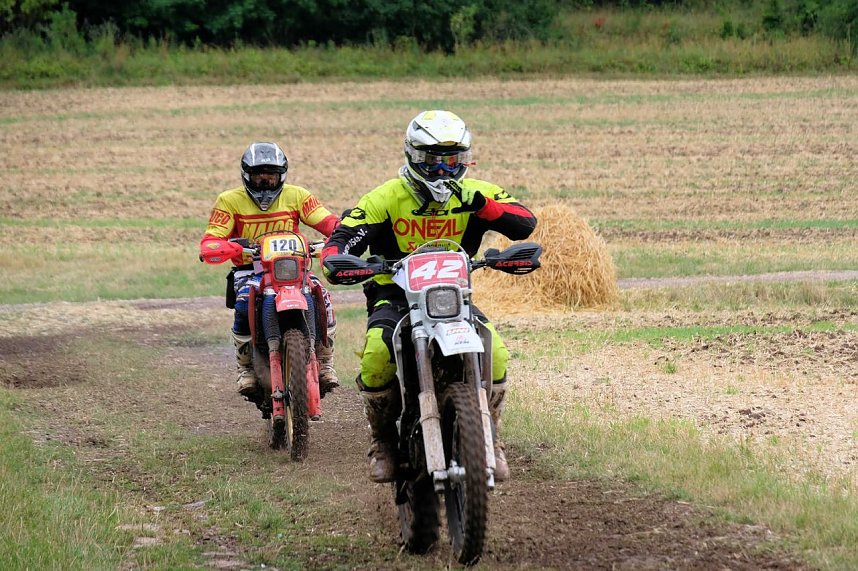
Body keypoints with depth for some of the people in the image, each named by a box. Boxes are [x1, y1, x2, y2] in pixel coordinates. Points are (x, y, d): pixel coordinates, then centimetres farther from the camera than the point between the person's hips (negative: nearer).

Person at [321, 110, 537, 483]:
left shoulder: (473, 195, 2)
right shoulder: (388, 197, -3)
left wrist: (484, 205, -25)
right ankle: (383, 439, -6)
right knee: (376, 356, -31)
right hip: (395, 295, -2)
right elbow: (344, 236, -9)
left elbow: (525, 223, -8)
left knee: (495, 354, -24)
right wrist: (336, 260, -33)